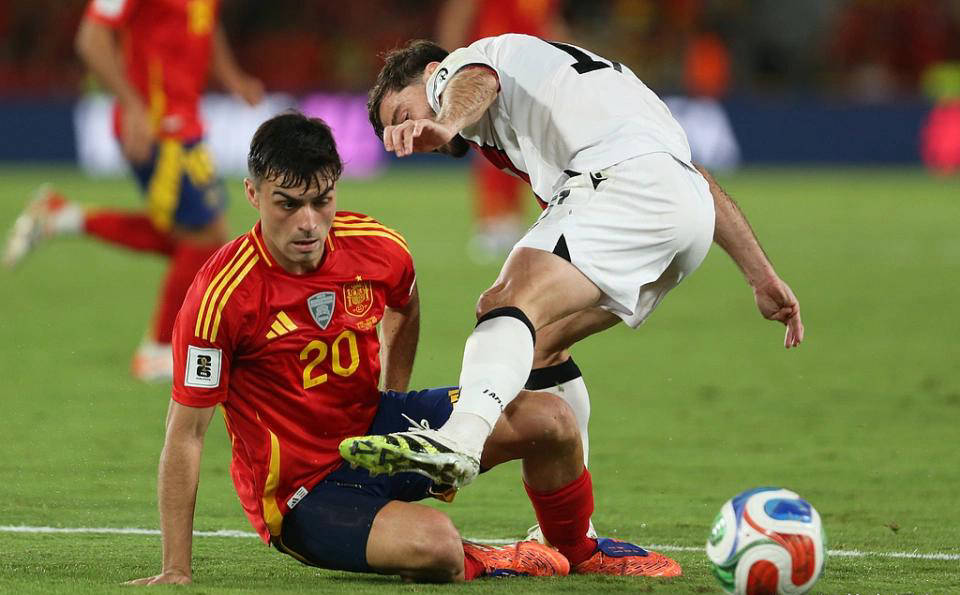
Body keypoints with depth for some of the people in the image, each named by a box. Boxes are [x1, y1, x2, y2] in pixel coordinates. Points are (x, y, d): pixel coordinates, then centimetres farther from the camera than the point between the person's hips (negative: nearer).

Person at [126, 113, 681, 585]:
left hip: (374, 425, 6)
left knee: (548, 419, -4)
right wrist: (177, 571, -21)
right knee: (432, 545, -35)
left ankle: (578, 550, 25)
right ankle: (473, 564, 2)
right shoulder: (223, 294, -27)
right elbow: (187, 432, -22)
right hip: (302, 492, -6)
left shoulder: (377, 248, -10)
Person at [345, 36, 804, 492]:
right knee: (539, 344, 20)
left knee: (513, 299, -26)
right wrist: (761, 276, 32)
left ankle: (461, 436, -54)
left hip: (625, 179, -9)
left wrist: (445, 124, -34)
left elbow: (476, 83, -11)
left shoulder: (454, 68, 19)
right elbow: (696, 179, 35)